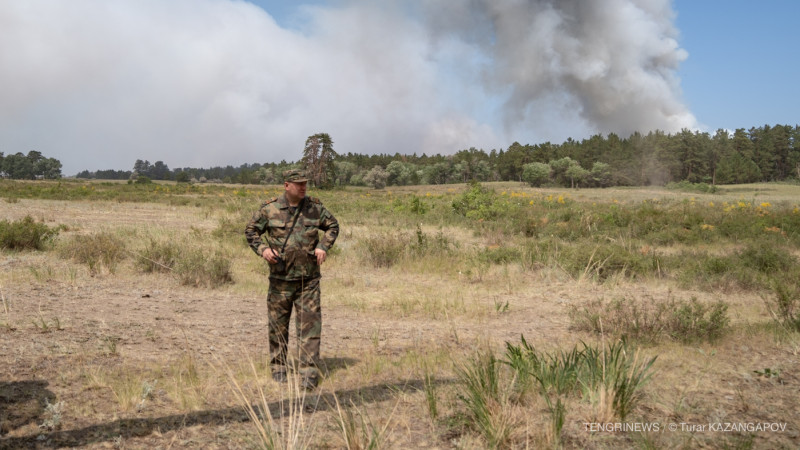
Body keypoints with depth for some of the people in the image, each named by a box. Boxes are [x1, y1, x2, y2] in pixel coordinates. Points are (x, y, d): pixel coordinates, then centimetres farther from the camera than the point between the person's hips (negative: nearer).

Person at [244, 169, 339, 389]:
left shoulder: (315, 207, 2)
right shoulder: (269, 209, -3)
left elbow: (333, 226, 15)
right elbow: (251, 231, 8)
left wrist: (323, 246, -1)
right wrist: (262, 249, -10)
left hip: (308, 279, 1)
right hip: (280, 279, 0)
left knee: (310, 326, -3)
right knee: (278, 326, 10)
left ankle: (309, 373, 2)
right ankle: (278, 369, 26)